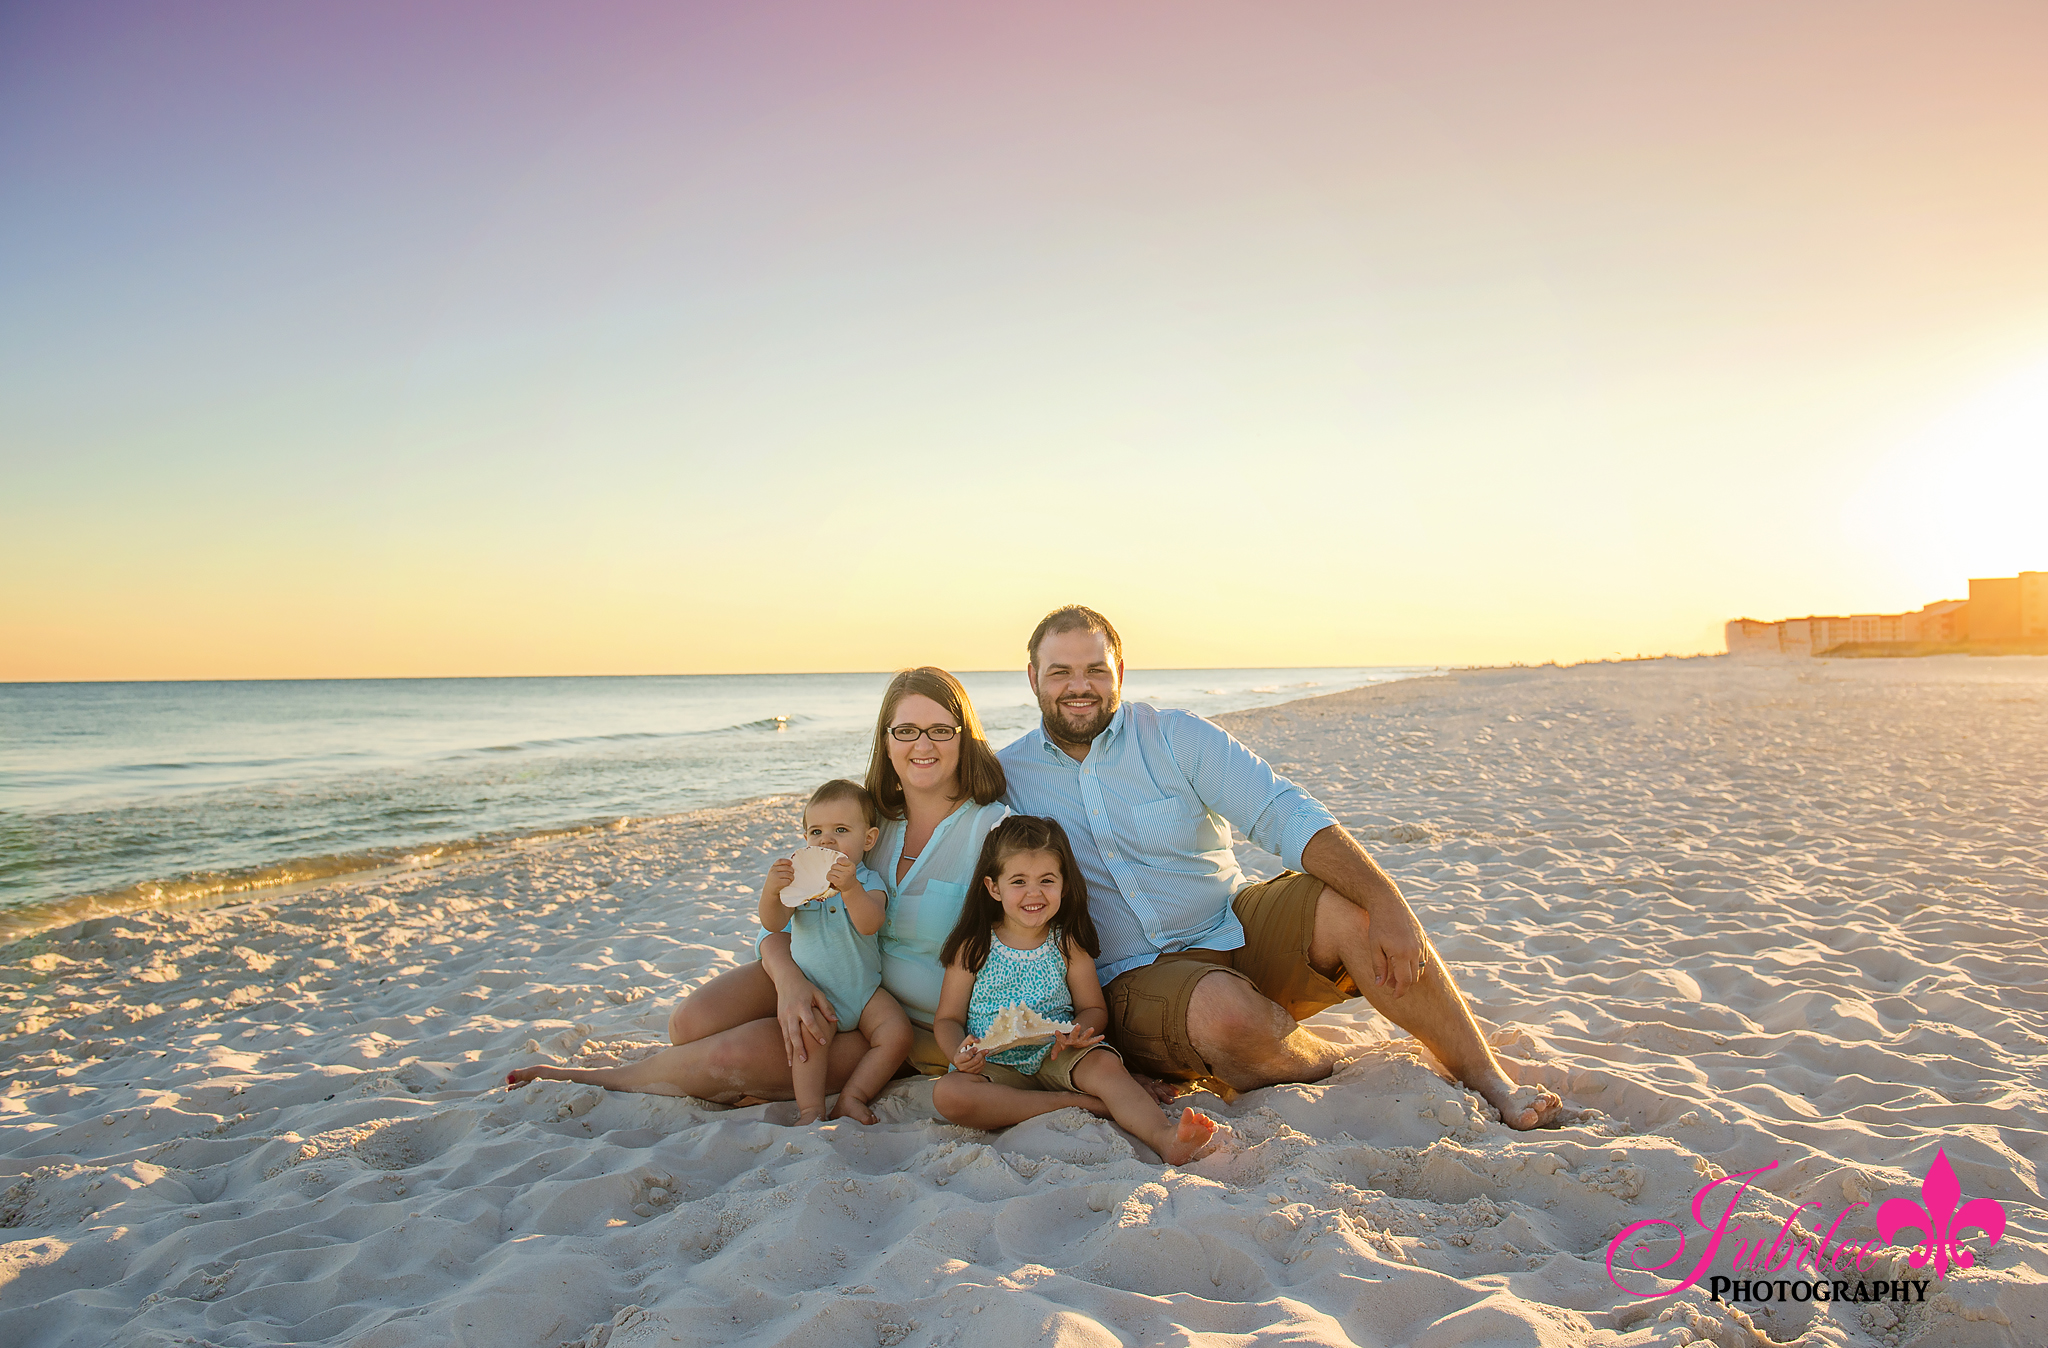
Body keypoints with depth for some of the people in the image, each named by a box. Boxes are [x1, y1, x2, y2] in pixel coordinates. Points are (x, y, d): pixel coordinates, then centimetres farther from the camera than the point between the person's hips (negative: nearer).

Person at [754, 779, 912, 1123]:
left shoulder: (868, 881, -5)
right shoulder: (797, 878, 0)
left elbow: (869, 924, -27)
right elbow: (773, 924, -14)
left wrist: (850, 888, -46)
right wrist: (771, 891, -36)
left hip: (864, 990, 1)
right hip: (812, 990, -1)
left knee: (897, 1034, -16)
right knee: (809, 1033, -29)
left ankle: (852, 1096, -5)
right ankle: (810, 1109, -20)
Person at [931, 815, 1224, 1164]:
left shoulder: (1068, 947, 3)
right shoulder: (974, 949, 0)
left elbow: (1093, 1009, 8)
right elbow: (948, 1018, 3)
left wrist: (1079, 1032, -17)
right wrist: (959, 1052, -19)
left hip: (1059, 1058, 1)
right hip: (996, 1065, 0)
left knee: (1104, 1064, -28)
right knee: (948, 1094, -30)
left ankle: (1166, 1138, -44)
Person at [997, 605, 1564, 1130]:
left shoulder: (1176, 736, -2)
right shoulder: (1005, 775, -1)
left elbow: (1288, 815, -11)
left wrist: (1388, 904, -25)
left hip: (1235, 928, 2)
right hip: (1135, 977, -1)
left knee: (1349, 907, -26)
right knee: (1226, 1013, -35)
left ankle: (1489, 1081, -12)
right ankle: (1318, 1060, 0)